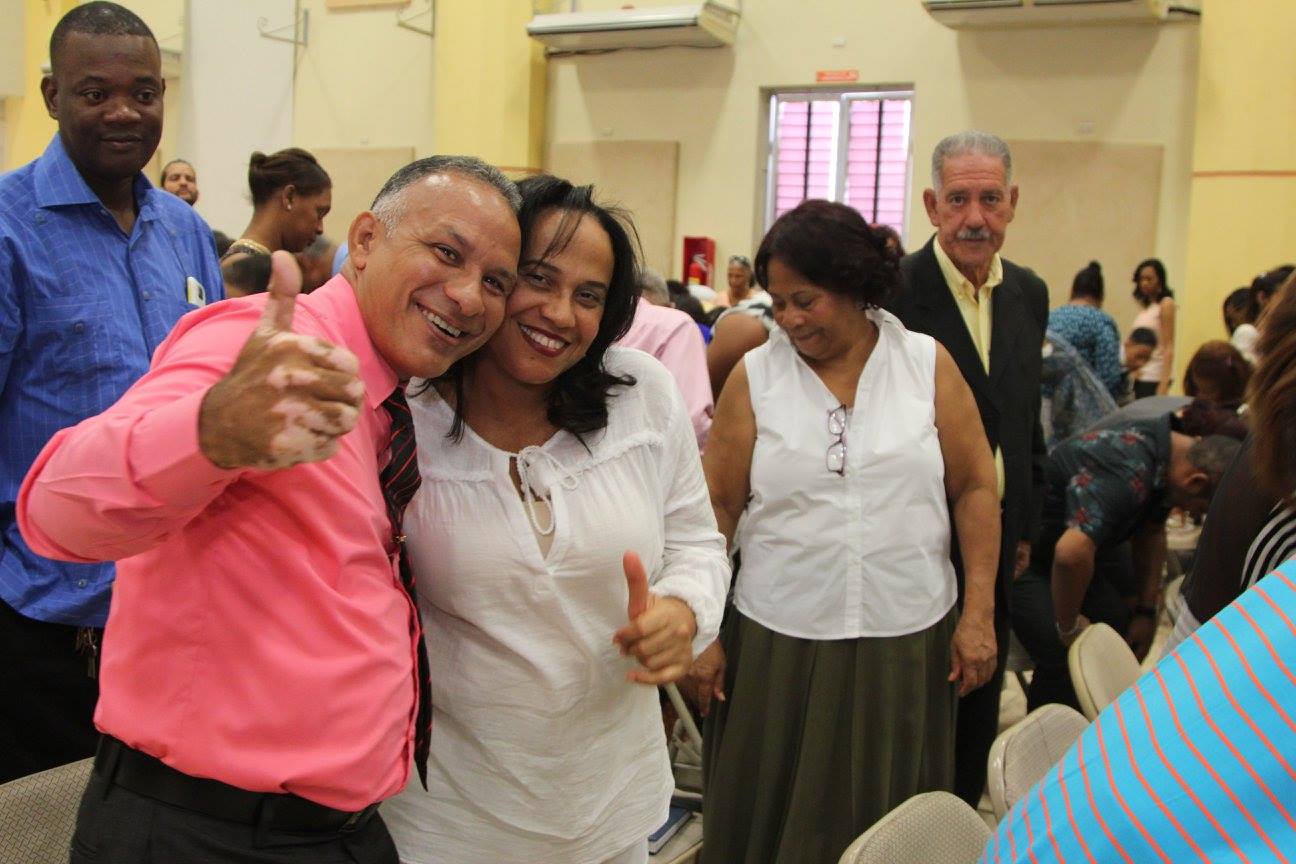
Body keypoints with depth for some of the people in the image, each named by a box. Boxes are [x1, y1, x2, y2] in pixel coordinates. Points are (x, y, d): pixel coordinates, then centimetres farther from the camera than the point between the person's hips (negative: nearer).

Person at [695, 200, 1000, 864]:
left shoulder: (927, 364, 2)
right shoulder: (754, 376, 0)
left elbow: (975, 488, 3)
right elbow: (717, 508, 0)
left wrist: (979, 612, -3)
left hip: (906, 641, 1)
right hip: (779, 641, 0)